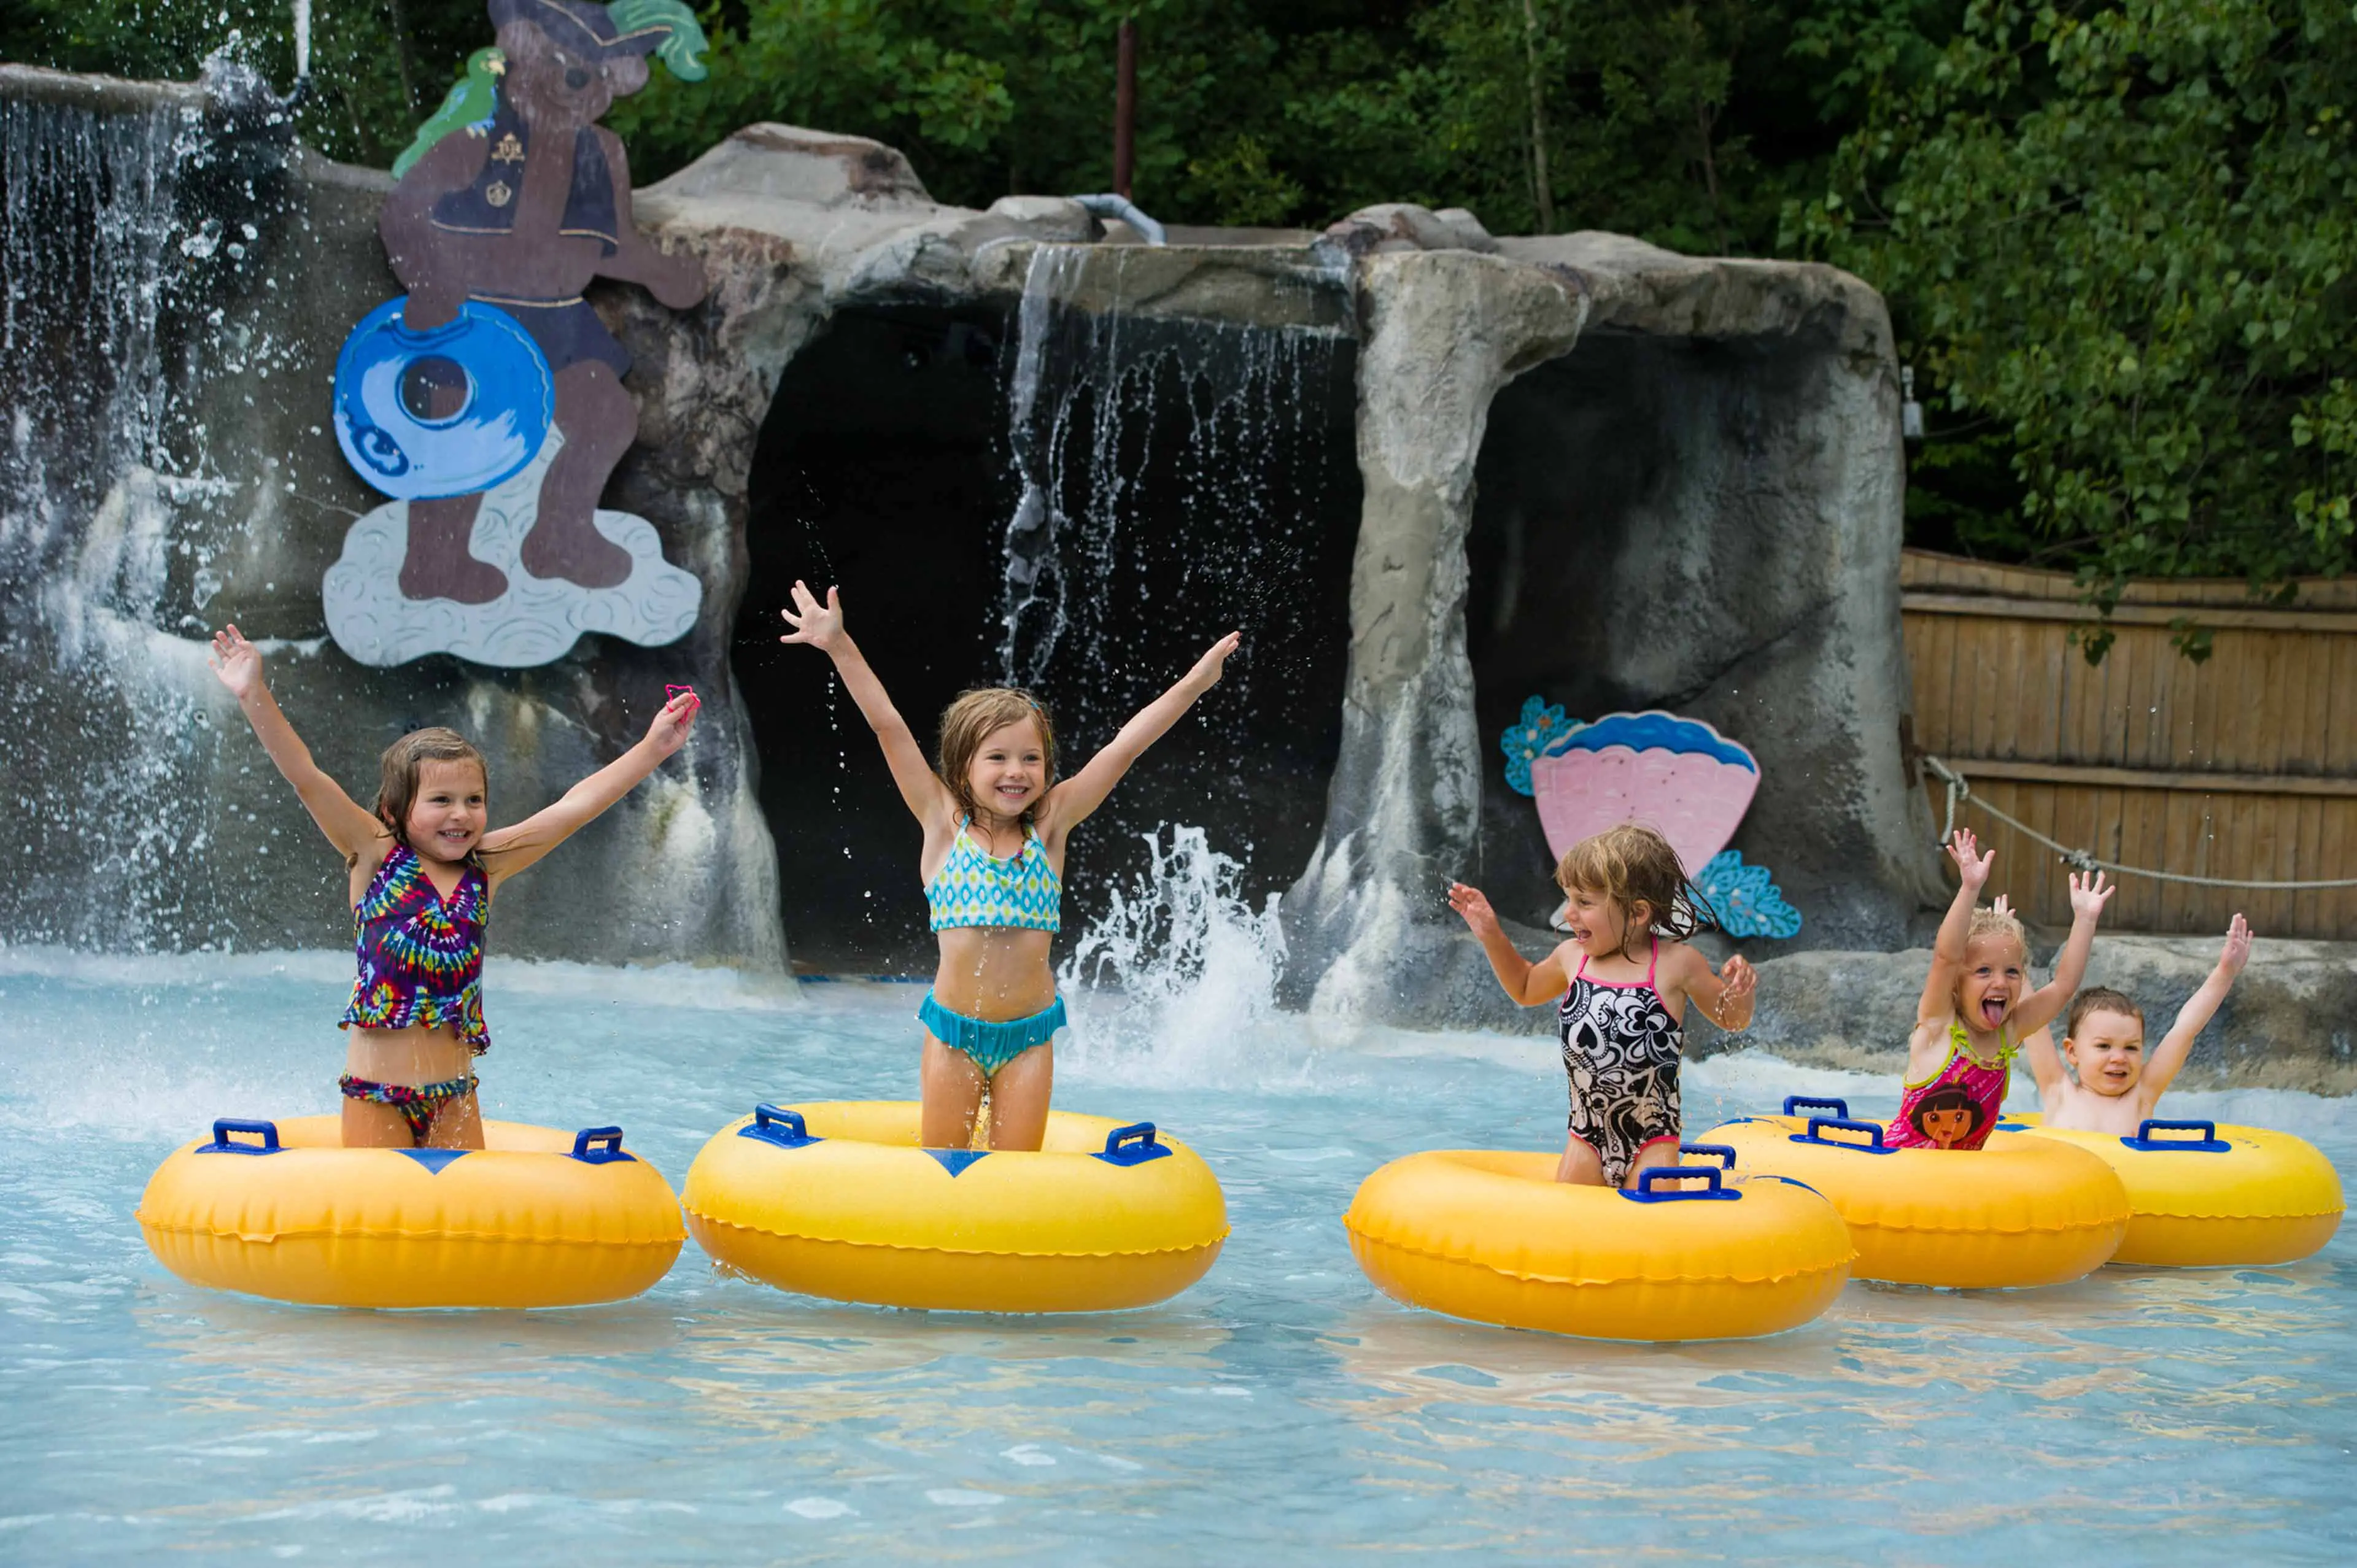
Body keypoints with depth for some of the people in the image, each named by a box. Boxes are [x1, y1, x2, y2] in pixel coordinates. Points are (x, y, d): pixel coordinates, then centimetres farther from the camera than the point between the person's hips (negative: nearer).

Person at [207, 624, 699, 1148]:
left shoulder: (485, 867, 7)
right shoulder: (376, 856, -3)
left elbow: (574, 808, 7)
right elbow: (307, 778, -11)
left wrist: (653, 748, 5)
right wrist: (254, 695, -20)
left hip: (454, 1097, 4)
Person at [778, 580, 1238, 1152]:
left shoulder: (1050, 825, 1)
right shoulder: (944, 823, -2)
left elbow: (1126, 745, -1)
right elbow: (888, 727, -9)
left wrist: (1198, 680, -2)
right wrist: (839, 646, -14)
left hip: (1029, 1037, 1)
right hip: (953, 1032, -1)